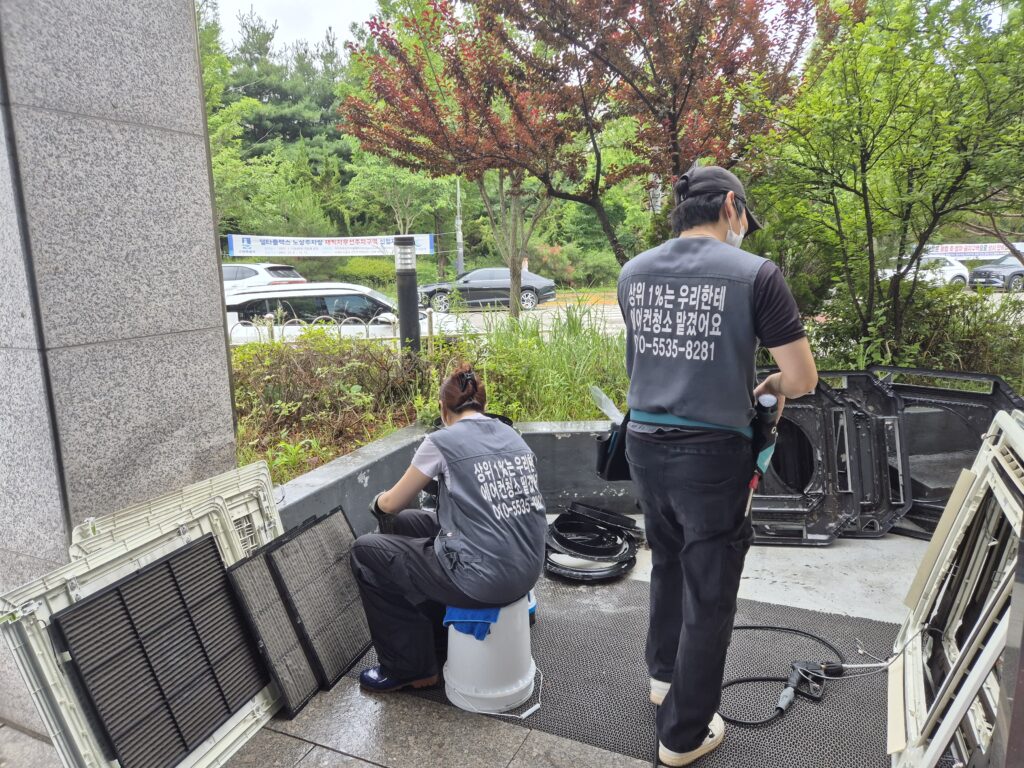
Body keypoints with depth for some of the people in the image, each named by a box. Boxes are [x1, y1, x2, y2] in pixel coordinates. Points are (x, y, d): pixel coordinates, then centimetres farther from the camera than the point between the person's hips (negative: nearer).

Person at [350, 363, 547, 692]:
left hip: (483, 581, -7)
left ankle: (409, 668, 22)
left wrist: (378, 501, 27)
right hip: (527, 573, 7)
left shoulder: (443, 441, -8)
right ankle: (439, 646, 36)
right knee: (407, 525, 24)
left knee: (365, 551, 12)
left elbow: (392, 504, 3)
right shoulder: (513, 436, 9)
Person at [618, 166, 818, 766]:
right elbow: (804, 379, -7)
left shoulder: (633, 273, 6)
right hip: (712, 453, -5)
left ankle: (664, 674, 46)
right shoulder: (755, 274, -10)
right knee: (709, 593, 10)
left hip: (644, 443, 6)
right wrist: (771, 387, 16)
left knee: (668, 564, 27)